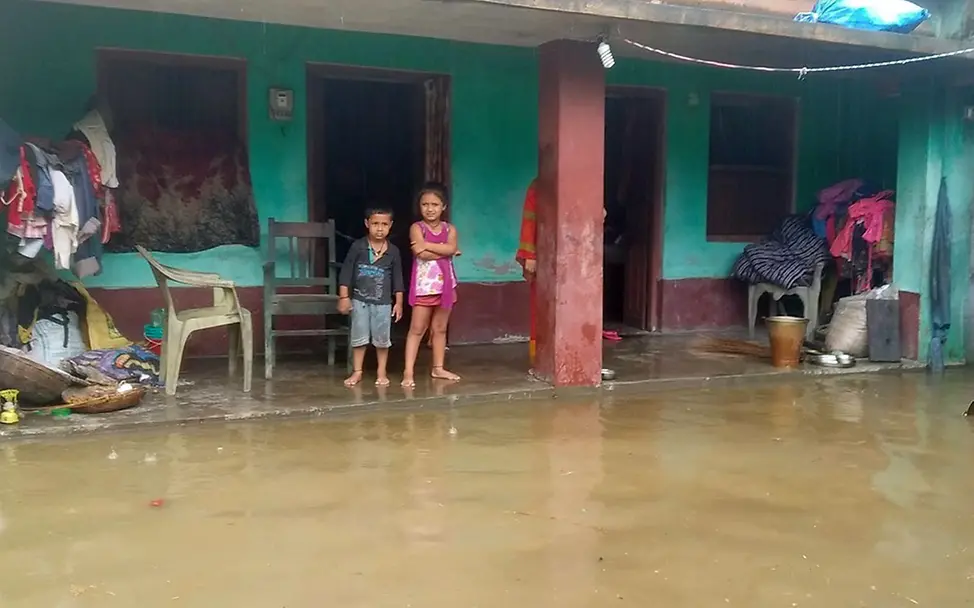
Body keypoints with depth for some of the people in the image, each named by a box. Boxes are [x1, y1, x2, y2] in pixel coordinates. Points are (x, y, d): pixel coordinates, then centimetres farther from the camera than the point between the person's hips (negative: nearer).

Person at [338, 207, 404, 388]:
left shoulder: (393, 251, -2)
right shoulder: (358, 246, -8)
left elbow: (398, 278, 3)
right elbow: (346, 272, -5)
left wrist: (399, 302, 2)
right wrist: (344, 297, -9)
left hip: (383, 302, 1)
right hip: (359, 300, -1)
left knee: (382, 339, 8)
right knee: (359, 338, 7)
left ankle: (381, 372, 21)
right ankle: (357, 372, 17)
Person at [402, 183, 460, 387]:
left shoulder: (450, 229, 5)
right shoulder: (417, 228, -6)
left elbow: (451, 248, -15)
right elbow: (422, 254, -21)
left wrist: (427, 245, -20)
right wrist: (443, 251, -12)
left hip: (445, 284, 4)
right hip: (424, 284, -4)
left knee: (440, 328, 13)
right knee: (417, 328, -3)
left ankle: (438, 368, 23)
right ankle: (409, 371, -4)